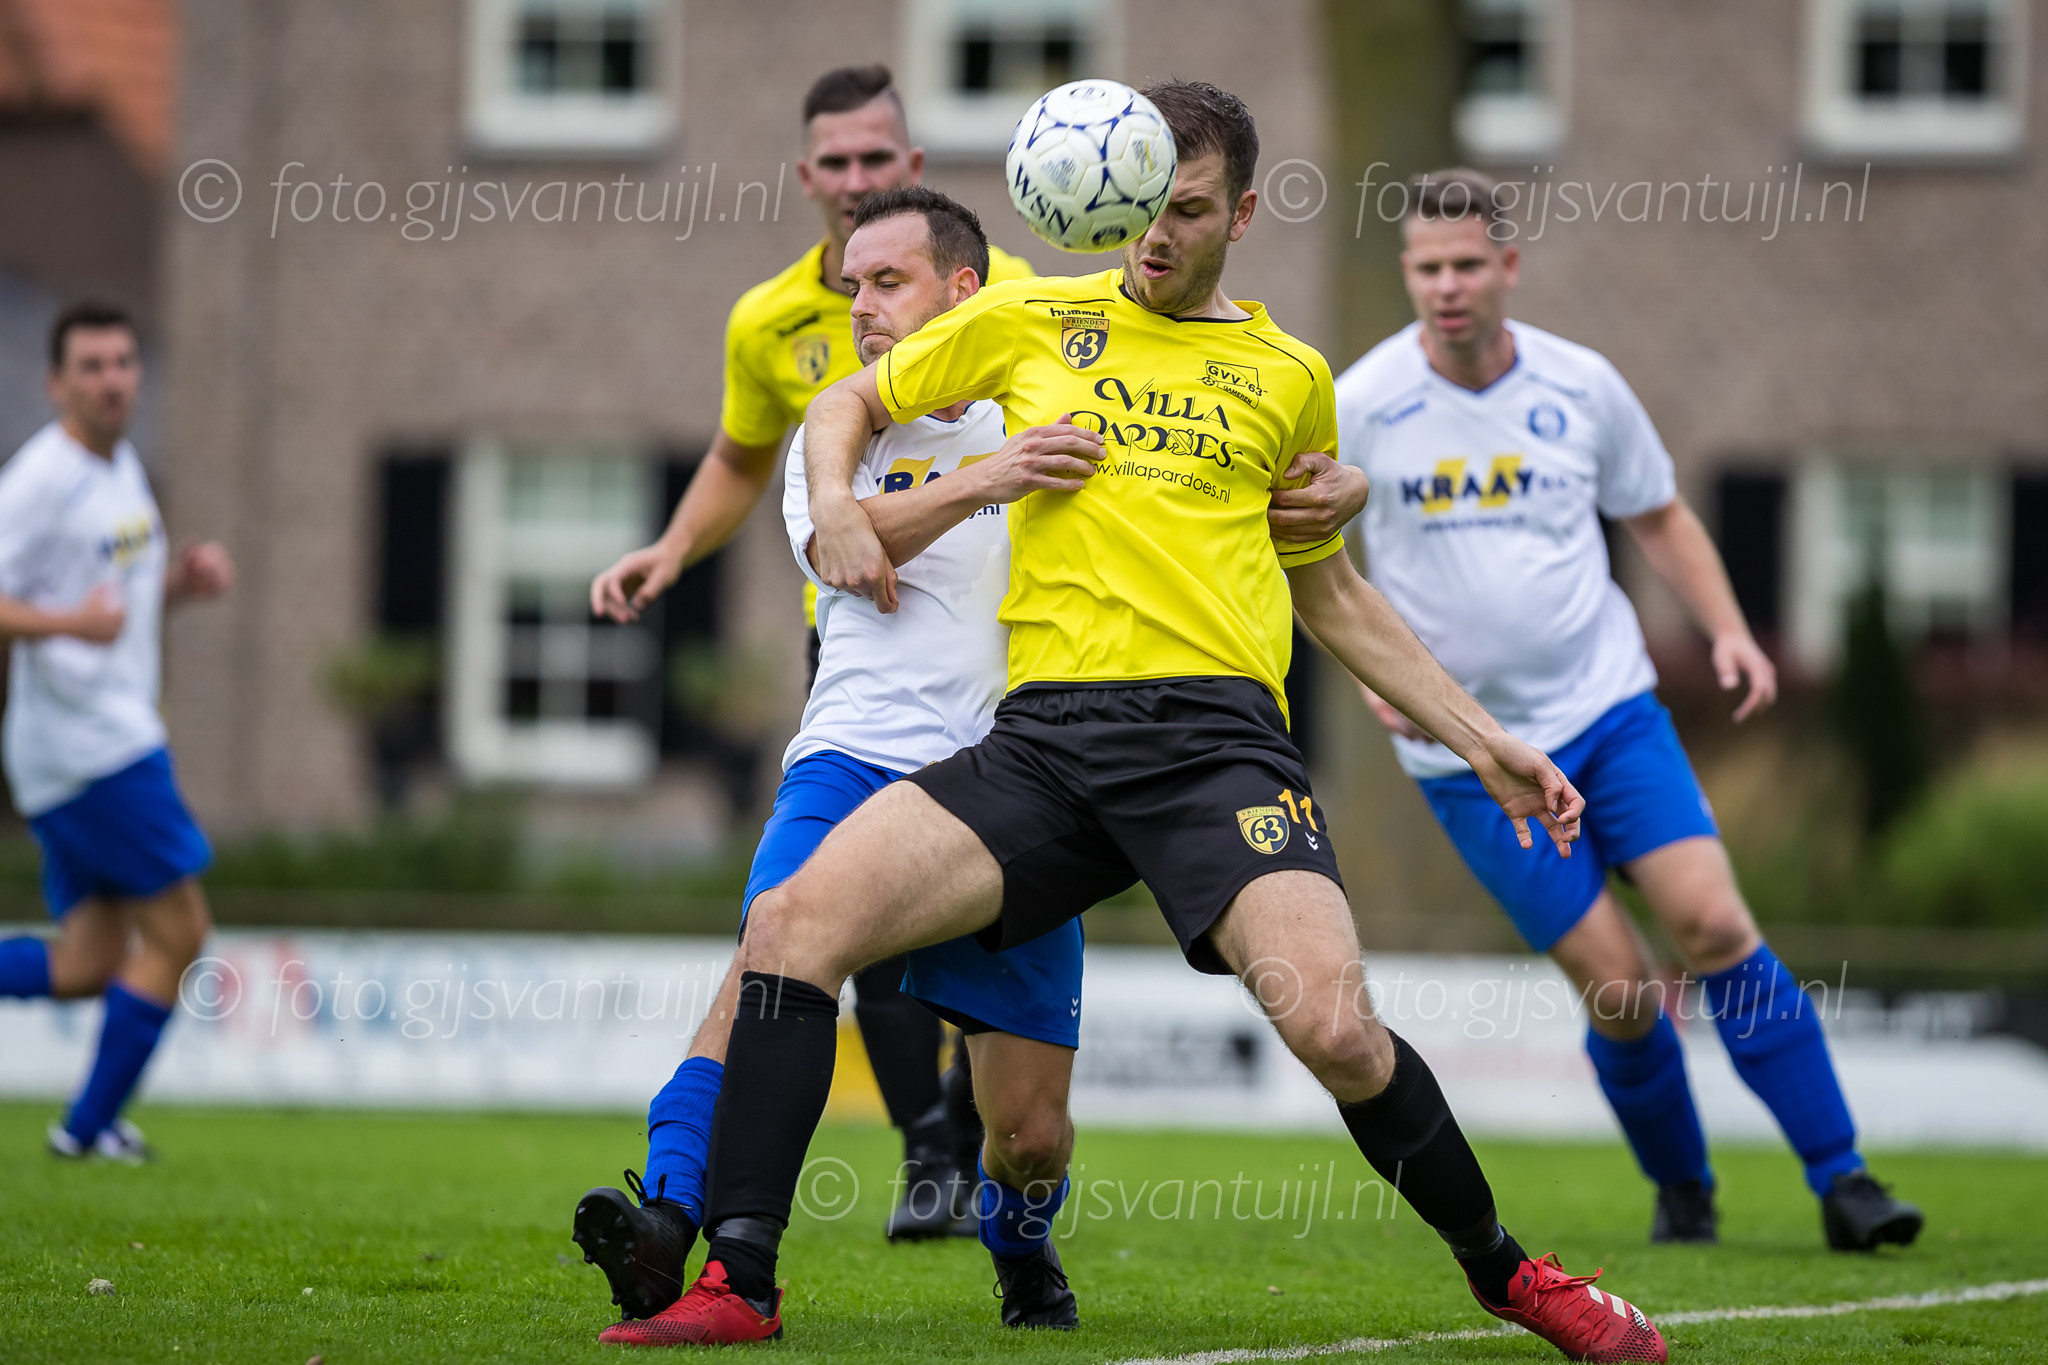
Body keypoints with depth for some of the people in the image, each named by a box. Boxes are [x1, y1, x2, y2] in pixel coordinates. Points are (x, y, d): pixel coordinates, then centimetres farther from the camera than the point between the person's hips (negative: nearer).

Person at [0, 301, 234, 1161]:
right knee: (177, 933, -4)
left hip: (118, 730, 9)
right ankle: (91, 1125, 6)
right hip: (87, 743, -9)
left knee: (86, 970, 8)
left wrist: (183, 580, 6)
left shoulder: (122, 469, 14)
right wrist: (71, 623, -36)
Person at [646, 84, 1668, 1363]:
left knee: (1332, 1026, -24)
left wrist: (1484, 739, 22)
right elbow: (850, 403, 28)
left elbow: (1333, 594, 27)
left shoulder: (1289, 375, 16)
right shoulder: (1026, 323, 16)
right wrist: (837, 505, 6)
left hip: (1216, 729, -1)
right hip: (1045, 733, 1)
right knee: (796, 921, -20)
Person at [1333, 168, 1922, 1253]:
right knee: (1617, 989, -7)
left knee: (1714, 923, -13)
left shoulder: (1582, 388, 0)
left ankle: (1839, 1179, -6)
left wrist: (1728, 631, 0)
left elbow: (1659, 518, 15)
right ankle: (1681, 1189, 17)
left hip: (1610, 711, 2)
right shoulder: (1360, 408, -8)